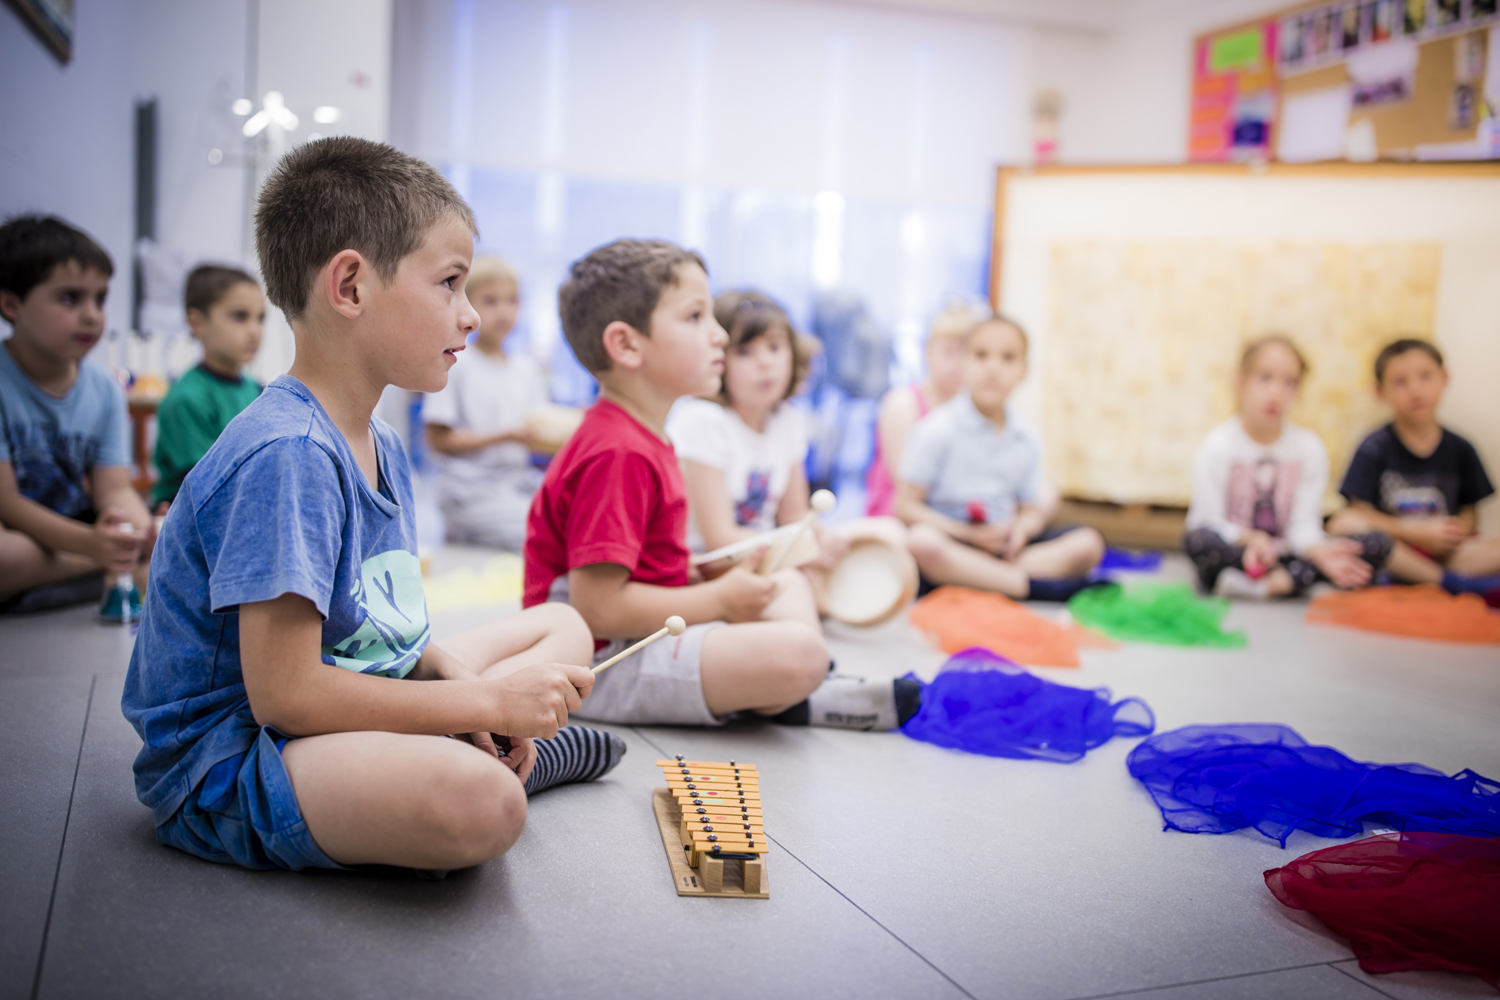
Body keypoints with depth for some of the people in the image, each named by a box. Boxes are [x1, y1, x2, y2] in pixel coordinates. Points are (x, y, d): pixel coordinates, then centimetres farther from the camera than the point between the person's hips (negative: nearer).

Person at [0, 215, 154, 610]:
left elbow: (115, 489, -4)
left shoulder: (105, 390, 3)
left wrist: (143, 532, -30)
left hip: (81, 534, 3)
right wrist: (89, 543, -35)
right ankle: (124, 564, -19)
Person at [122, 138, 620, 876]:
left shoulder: (381, 447, 8)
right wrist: (486, 702, -21)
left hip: (349, 698, 10)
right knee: (479, 800, -38)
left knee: (560, 627, 17)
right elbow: (284, 693, -26)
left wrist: (455, 670, -8)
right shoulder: (284, 456, -23)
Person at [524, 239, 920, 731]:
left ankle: (787, 694, -3)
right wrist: (718, 599, -17)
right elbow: (595, 607, -28)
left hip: (653, 631, 11)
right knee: (798, 652, -30)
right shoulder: (618, 455, -22)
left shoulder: (640, 437, 12)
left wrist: (709, 577, 5)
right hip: (606, 666, -11)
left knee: (789, 582, 22)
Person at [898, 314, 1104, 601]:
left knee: (1088, 543, -11)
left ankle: (961, 581, -26)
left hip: (1002, 547, 6)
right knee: (921, 542, -38)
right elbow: (904, 507, -9)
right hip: (952, 543, -6)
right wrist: (968, 533, -17)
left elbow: (1031, 509, 15)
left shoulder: (1026, 440, 10)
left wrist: (1023, 527, -10)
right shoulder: (937, 431, -7)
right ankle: (1035, 586, -31)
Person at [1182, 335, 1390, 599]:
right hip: (1233, 552, -4)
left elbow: (1303, 525, -3)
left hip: (1285, 555, 4)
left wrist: (1318, 550, -26)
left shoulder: (1309, 447, 2)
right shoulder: (1216, 448, -8)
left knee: (1379, 543, -15)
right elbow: (1209, 523, -11)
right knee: (1197, 539, -38)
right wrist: (1249, 540, -32)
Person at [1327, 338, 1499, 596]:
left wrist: (1454, 534, -12)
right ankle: (1452, 582, -25)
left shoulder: (1460, 450, 7)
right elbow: (1360, 513, -7)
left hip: (1443, 552, 2)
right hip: (1390, 548, -2)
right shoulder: (1375, 448, -2)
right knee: (1343, 524, -32)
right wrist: (1417, 532, -15)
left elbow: (1468, 514, 10)